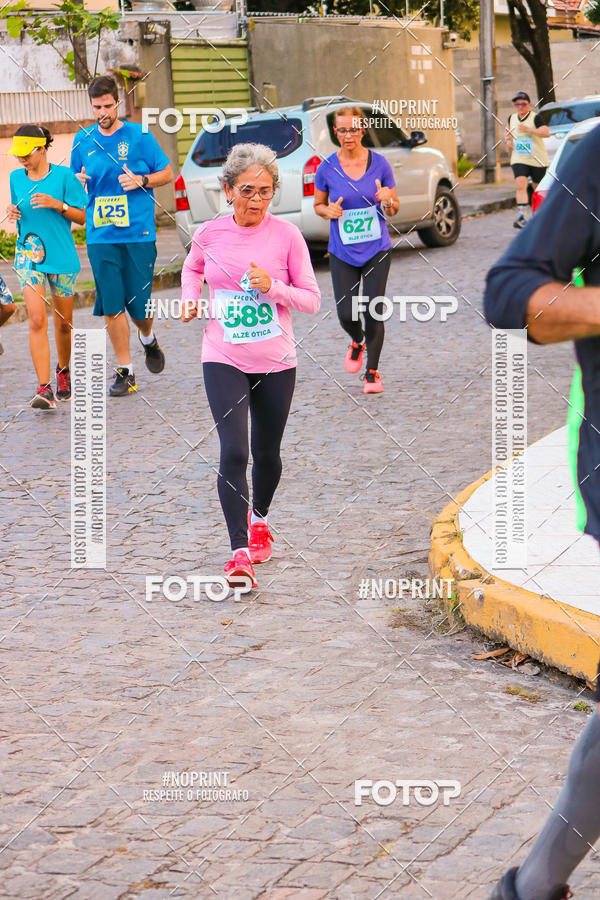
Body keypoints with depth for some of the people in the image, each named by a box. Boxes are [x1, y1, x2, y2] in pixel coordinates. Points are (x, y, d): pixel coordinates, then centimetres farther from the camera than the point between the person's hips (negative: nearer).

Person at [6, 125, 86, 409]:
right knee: (37, 320, -14)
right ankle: (44, 388, -18)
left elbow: (84, 217, -3)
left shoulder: (64, 176, -6)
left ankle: (63, 371, 38)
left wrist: (57, 204, -18)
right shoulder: (16, 178, 6)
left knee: (63, 322, 10)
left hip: (62, 257, -1)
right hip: (29, 256, 2)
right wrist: (13, 214, -3)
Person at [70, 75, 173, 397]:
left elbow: (167, 174, 6)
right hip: (100, 236, 2)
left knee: (140, 304, 1)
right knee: (112, 306, -2)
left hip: (139, 234, -2)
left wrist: (141, 180, -12)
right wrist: (78, 182, -5)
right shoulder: (83, 140, 8)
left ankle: (148, 339, 35)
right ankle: (124, 371, 7)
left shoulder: (138, 135, 0)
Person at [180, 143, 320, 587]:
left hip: (276, 362, 1)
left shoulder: (286, 235, -7)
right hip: (224, 360, -1)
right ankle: (240, 552, -12)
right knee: (233, 453, -16)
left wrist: (272, 287, -20)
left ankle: (259, 518, 46)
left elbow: (312, 300, -3)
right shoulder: (210, 233, -3)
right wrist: (190, 298, 2)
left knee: (267, 453, 15)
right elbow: (192, 267, 21)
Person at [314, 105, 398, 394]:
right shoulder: (327, 168, -5)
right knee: (346, 314, -4)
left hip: (377, 250, 0)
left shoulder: (379, 163, -4)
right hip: (342, 252, 0)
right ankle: (357, 341, 33)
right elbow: (318, 205, 9)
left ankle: (372, 372, 12)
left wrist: (387, 200, -19)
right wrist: (328, 211, -13)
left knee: (373, 312, -6)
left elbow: (393, 210, 4)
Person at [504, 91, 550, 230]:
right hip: (519, 160, 3)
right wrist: (508, 140, 7)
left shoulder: (536, 118, -10)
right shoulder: (511, 118, 7)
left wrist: (529, 130, -37)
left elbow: (546, 132, -25)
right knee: (520, 186, -17)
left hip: (537, 160, -3)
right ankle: (522, 216, -25)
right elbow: (507, 130, 28)